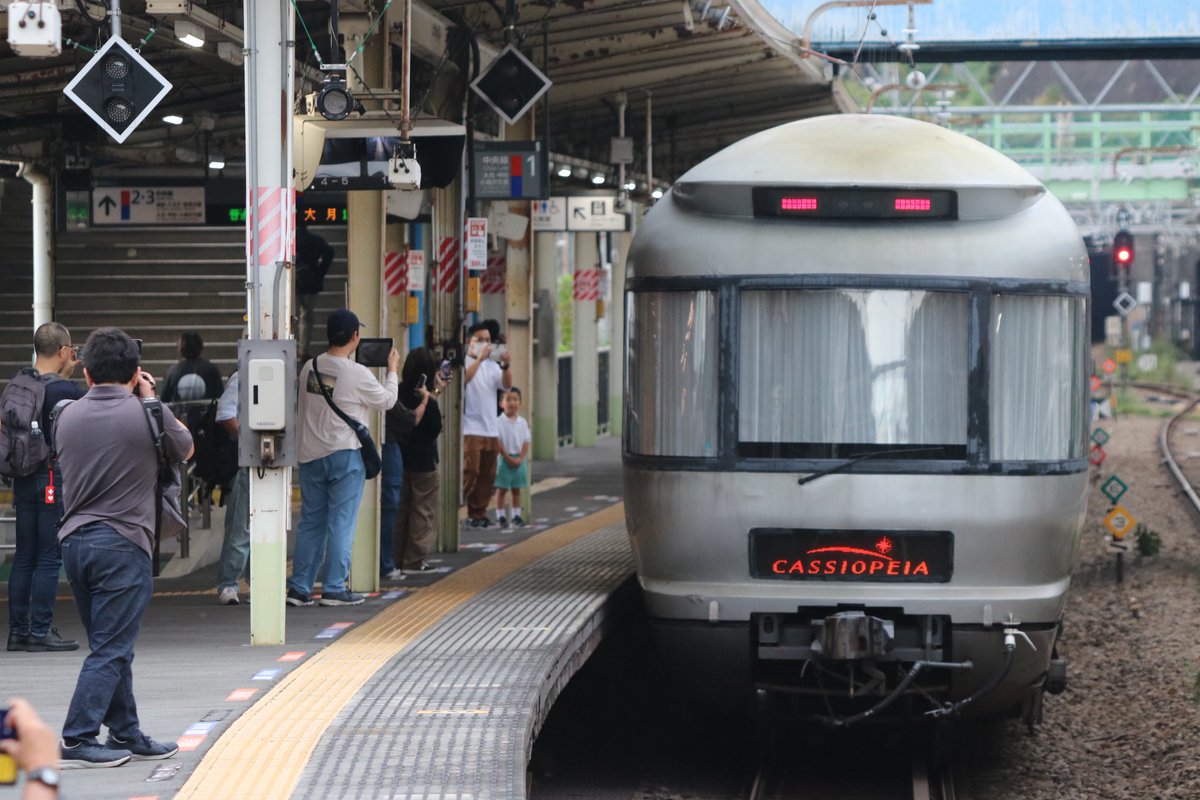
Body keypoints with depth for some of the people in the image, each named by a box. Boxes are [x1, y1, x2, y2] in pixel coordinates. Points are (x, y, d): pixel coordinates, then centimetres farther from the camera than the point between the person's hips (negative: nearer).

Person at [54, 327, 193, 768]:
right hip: (123, 542, -6)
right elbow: (184, 449, 10)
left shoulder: (67, 416, 4)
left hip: (75, 540, 6)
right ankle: (77, 741, -7)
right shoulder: (147, 414, -9)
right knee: (110, 649, -3)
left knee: (111, 645, 15)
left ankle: (125, 735, 21)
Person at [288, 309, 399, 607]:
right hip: (345, 455, -5)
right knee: (341, 523, 1)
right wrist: (392, 371, 17)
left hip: (311, 456, 5)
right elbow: (387, 400, 2)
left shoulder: (309, 368, 2)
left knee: (310, 522, 11)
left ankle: (299, 588, 11)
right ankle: (334, 588, 1)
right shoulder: (357, 374, -13)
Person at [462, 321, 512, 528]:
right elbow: (464, 378, -22)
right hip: (470, 429, -6)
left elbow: (507, 384, 1)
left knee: (487, 475, 7)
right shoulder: (464, 362, -2)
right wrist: (479, 358, -25)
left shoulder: (491, 366, 14)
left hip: (491, 430, 6)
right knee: (470, 473, -13)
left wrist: (505, 366, -17)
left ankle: (478, 513, 14)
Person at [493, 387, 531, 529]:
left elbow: (526, 442, 3)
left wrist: (520, 458, -9)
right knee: (501, 489, 1)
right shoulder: (498, 422, -8)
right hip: (504, 459, -4)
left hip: (518, 460, 4)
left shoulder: (522, 422, 4)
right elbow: (498, 443, -11)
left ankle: (516, 516, 17)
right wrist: (508, 458, -15)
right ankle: (500, 516, 6)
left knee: (516, 489, 10)